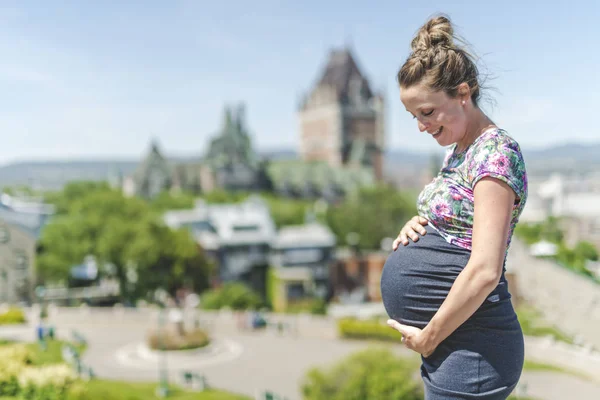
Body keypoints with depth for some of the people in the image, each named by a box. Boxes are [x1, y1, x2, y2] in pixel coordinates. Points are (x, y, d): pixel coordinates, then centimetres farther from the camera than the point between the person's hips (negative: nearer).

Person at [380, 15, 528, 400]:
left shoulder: (495, 152, -17)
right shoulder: (458, 150, 11)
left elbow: (485, 271, -23)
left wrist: (428, 337, -14)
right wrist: (418, 225, 1)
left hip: (470, 352, -9)